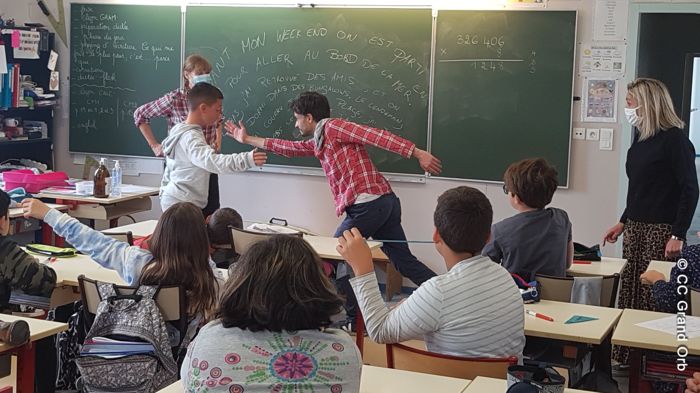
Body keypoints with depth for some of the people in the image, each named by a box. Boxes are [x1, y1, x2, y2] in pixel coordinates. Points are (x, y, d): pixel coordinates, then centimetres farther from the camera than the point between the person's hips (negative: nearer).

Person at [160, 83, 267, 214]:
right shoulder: (190, 137, -19)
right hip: (184, 207, -10)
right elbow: (212, 161, -39)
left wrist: (164, 194, 28)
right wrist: (246, 160, -48)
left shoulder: (178, 131, 14)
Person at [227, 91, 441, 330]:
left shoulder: (333, 127, -3)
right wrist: (248, 139, 41)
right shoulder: (319, 142, 24)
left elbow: (376, 136, -13)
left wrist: (417, 153, -22)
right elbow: (289, 148, 36)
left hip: (367, 204, -9)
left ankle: (353, 319, 11)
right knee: (404, 261, 10)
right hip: (386, 201, 9)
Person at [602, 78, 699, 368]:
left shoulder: (674, 140, -10)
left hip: (662, 231, -8)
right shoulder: (641, 138, 14)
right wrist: (623, 222, 23)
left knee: (656, 300, -6)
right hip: (635, 229, 8)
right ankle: (627, 358, 16)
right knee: (630, 295, 8)